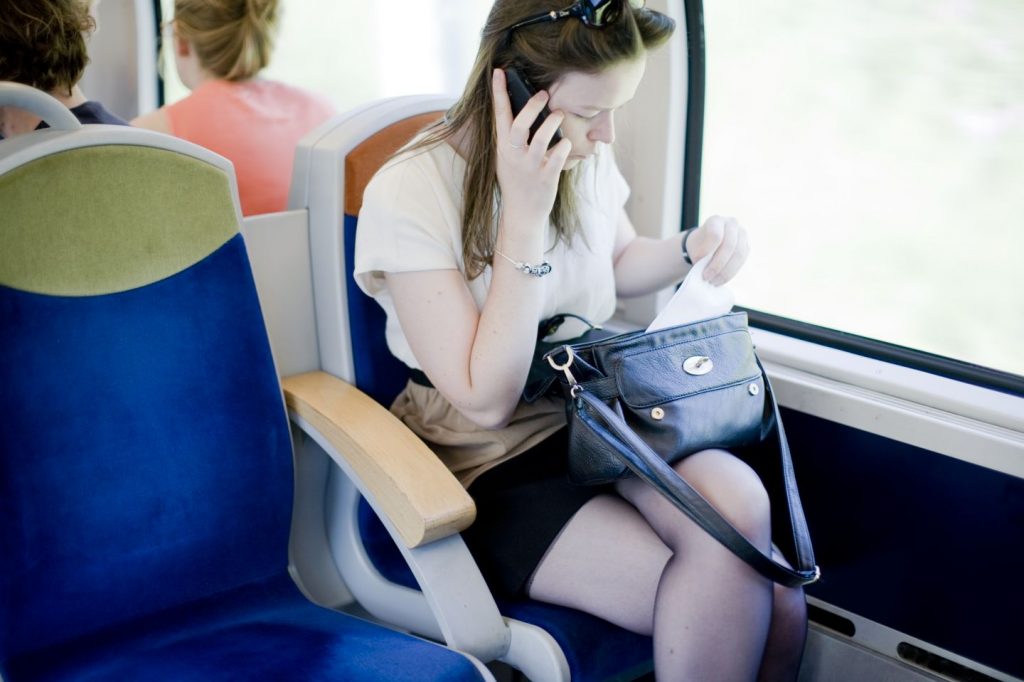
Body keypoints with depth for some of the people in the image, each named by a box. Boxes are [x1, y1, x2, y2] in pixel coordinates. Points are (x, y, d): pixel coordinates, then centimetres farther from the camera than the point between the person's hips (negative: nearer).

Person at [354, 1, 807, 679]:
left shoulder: (587, 156, 0)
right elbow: (486, 400, -20)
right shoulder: (408, 195, -18)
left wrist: (693, 246, -1)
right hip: (498, 467, -5)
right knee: (727, 602, -24)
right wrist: (526, 215, -26)